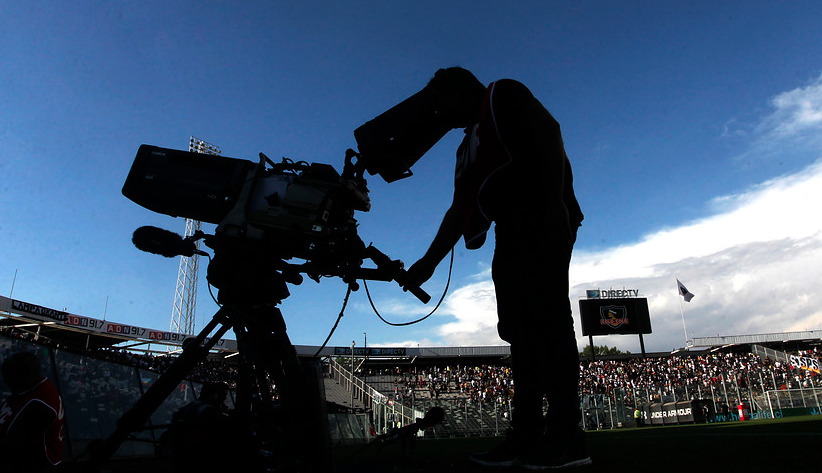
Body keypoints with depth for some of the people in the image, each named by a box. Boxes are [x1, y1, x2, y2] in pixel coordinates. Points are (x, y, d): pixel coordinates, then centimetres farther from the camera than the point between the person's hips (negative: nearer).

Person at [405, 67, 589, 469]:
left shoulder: (504, 96, 9)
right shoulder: (468, 149, 30)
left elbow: (548, 131, -8)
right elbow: (458, 212, 25)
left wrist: (556, 200, -21)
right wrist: (428, 263, 19)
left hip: (542, 223, -8)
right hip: (510, 235, 9)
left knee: (547, 316, -15)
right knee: (519, 328, 1)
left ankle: (566, 437, -13)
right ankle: (528, 437, 3)